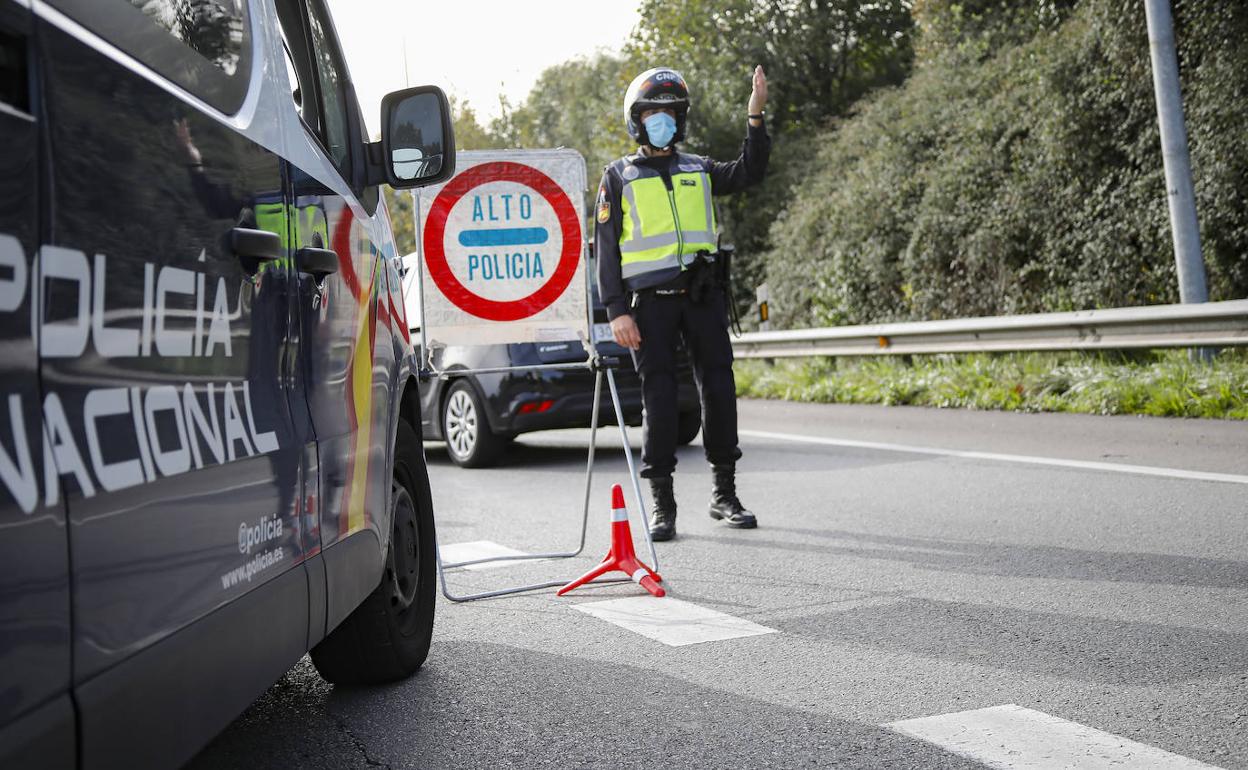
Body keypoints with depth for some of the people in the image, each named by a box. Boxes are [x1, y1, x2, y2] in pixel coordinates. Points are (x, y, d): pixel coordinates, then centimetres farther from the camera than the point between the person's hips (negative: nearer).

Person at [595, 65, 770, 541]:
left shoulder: (699, 170, 16)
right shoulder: (619, 177, 8)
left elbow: (748, 174, 0)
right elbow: (606, 247, 3)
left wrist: (755, 117, -12)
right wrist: (617, 311, -7)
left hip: (703, 295, 3)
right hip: (651, 301, -2)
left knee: (719, 390, 2)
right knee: (658, 398, -2)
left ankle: (725, 493, 15)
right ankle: (661, 503, 6)